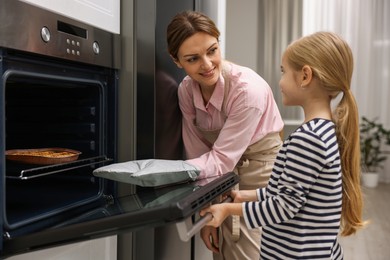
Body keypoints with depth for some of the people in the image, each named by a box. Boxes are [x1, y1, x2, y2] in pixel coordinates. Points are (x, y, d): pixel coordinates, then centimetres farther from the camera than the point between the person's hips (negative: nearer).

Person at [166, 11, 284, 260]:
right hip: (226, 174, 5)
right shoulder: (186, 89, -10)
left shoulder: (249, 89, -28)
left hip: (261, 170, -5)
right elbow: (199, 152, -6)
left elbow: (221, 160, -26)